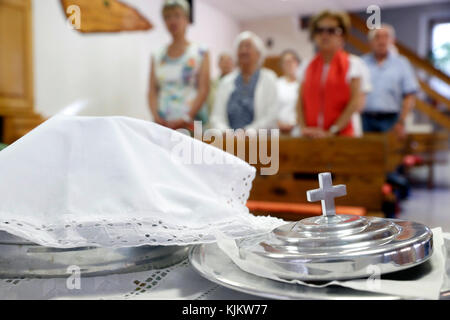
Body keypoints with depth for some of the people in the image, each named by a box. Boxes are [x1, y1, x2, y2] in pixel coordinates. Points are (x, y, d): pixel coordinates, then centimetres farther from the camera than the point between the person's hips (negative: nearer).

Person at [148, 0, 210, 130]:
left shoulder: (200, 52, 2)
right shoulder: (157, 56, 13)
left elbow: (204, 90, -5)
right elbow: (153, 91, 10)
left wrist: (185, 119, -13)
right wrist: (156, 117, -6)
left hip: (191, 123, -3)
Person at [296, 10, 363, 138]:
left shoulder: (351, 64, 1)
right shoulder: (307, 66, 11)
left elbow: (355, 102, -7)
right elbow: (300, 102, 8)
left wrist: (332, 131, -13)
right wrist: (303, 128, -7)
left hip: (341, 135, -3)